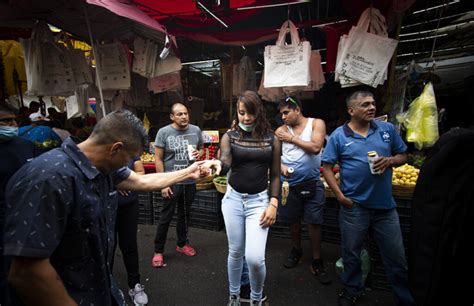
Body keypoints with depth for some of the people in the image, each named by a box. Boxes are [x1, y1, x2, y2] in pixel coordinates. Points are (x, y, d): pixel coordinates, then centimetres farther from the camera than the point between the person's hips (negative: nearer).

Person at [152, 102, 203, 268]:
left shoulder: (196, 130, 0)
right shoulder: (163, 132, -9)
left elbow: (201, 149, 15)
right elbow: (158, 159, -9)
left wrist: (198, 153, -11)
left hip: (190, 181, 4)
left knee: (185, 214, 18)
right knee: (166, 217, 6)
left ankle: (182, 244, 38)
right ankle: (158, 251, 24)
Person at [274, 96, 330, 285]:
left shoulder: (316, 123, -2)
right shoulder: (282, 130, 2)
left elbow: (315, 147, -17)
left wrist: (291, 138, -12)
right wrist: (280, 165, -21)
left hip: (311, 183, -2)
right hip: (290, 182, 2)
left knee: (314, 222, 3)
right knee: (294, 219, 16)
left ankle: (317, 262, 21)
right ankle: (296, 250, 40)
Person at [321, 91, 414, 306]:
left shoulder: (387, 129, 3)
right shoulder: (338, 135, -6)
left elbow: (402, 155, 11)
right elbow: (327, 167, -6)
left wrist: (390, 160, -12)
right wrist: (339, 195, -12)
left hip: (385, 206, 2)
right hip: (353, 206, -2)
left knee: (396, 256, 15)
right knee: (351, 253, 16)